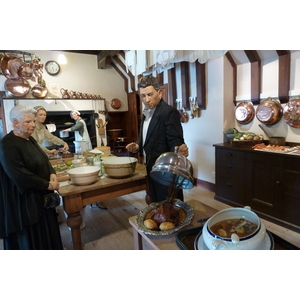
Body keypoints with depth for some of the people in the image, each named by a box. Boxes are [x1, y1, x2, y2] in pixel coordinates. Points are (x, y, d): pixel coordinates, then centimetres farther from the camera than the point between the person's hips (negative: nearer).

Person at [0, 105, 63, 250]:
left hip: (41, 196, 9)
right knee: (29, 237, 8)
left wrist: (52, 174, -10)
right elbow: (19, 174, -26)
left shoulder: (30, 139, 7)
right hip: (23, 200, -9)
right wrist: (47, 185, -21)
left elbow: (44, 160, 10)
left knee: (44, 231, 22)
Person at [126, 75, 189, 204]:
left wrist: (180, 150, -42)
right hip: (152, 169, 9)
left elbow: (175, 141, -21)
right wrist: (137, 146, 2)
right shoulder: (147, 113, 11)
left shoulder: (169, 112, -15)